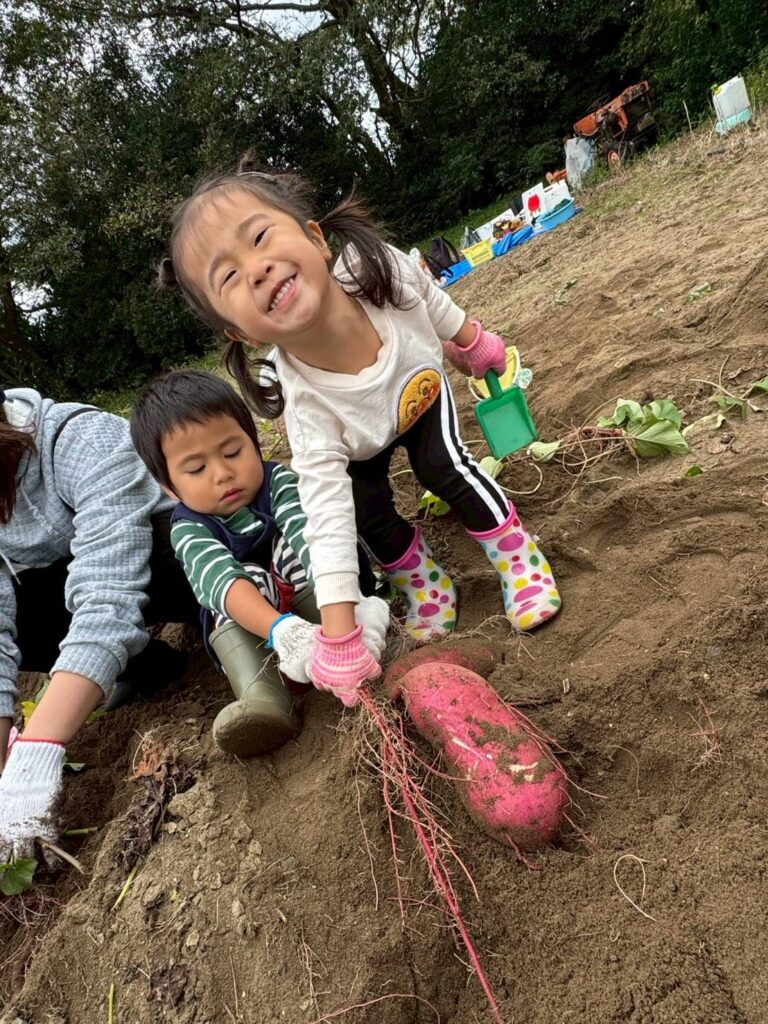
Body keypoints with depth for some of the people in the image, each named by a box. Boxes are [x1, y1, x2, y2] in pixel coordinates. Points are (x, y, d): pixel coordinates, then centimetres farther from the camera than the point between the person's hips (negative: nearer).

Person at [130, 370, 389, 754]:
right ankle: (263, 697, -44)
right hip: (244, 627, 0)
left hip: (312, 602, 0)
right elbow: (224, 582, -36)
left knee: (291, 548, -26)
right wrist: (281, 629, -56)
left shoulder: (277, 482, -14)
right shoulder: (189, 529, -15)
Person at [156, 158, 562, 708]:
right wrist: (340, 642, -40)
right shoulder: (306, 405, -44)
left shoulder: (386, 268, -40)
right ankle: (423, 580, 18)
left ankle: (518, 554, 5)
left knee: (446, 466, -19)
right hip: (359, 445, -1)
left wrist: (476, 345, 4)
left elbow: (440, 308, -15)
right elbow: (328, 524, -40)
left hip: (425, 393, 1)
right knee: (367, 510, -13)